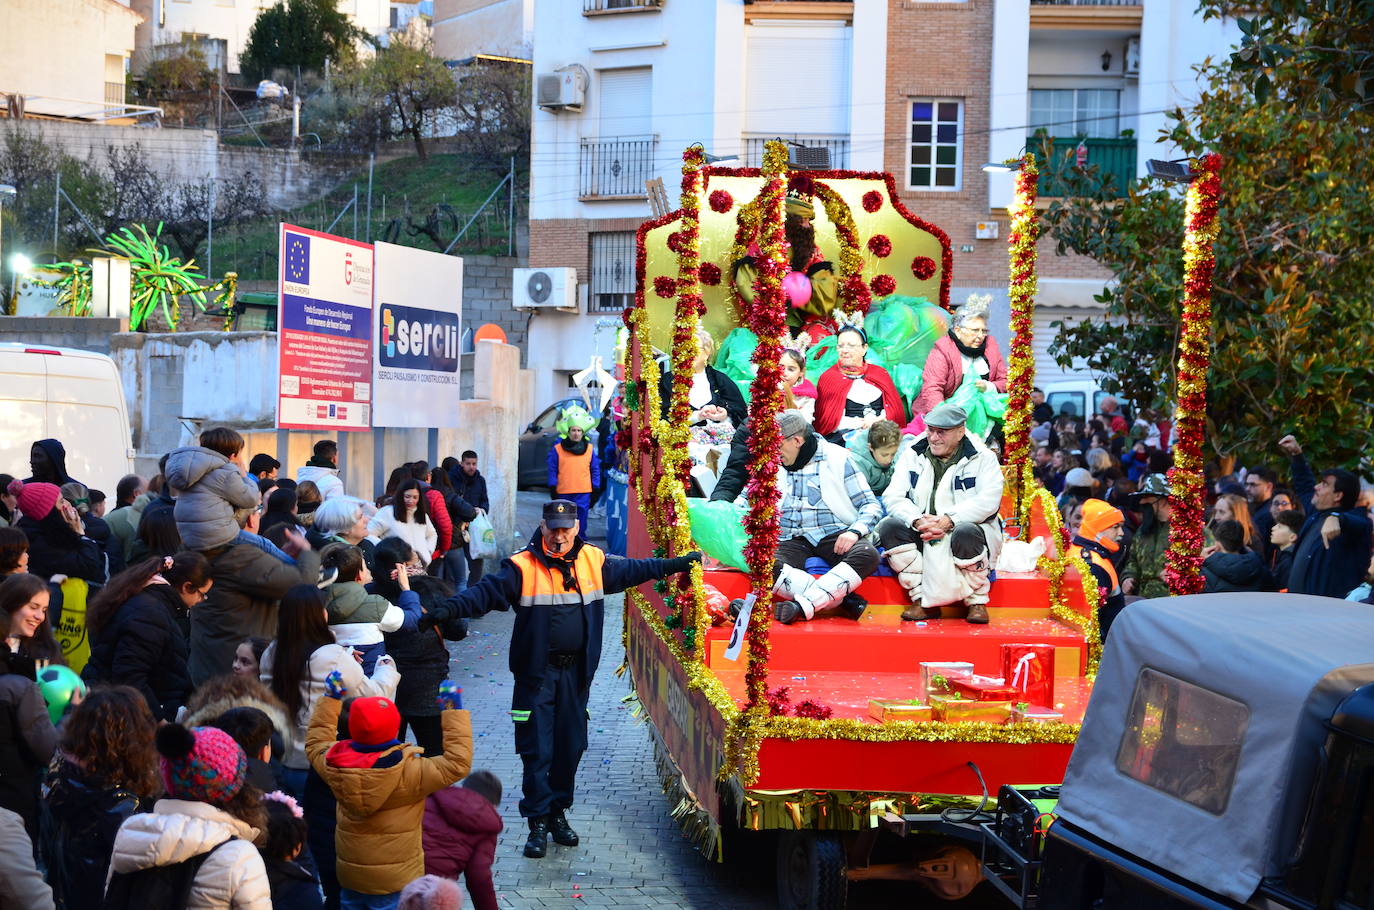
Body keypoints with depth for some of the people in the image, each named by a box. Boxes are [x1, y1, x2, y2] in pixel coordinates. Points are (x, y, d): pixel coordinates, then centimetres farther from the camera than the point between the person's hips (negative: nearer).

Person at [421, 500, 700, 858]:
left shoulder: (593, 561, 5)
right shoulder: (522, 567, -9)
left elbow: (632, 570, 20)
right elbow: (486, 592, -18)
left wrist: (679, 564, 24)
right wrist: (447, 610, -33)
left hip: (575, 673, 4)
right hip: (536, 672, -4)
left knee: (571, 746, 10)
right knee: (537, 750, -4)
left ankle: (558, 813, 25)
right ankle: (538, 822, 4)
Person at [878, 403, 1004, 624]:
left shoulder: (982, 457, 0)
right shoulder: (912, 454, 8)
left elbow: (988, 500, -14)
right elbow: (893, 497, -1)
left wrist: (948, 521, -25)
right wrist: (917, 521, -22)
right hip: (921, 535, 3)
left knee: (965, 533, -38)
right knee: (888, 527, -23)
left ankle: (977, 601, -14)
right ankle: (922, 600, -19)